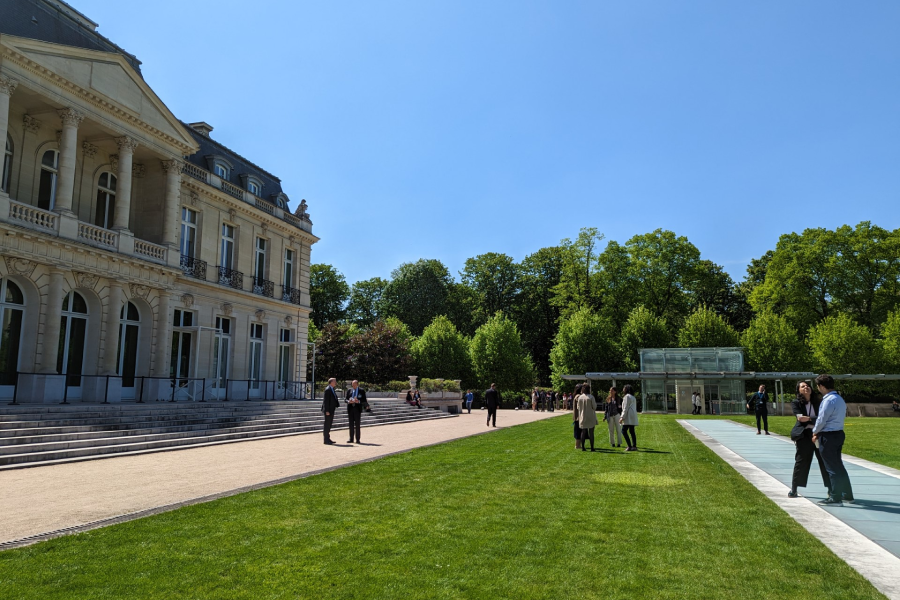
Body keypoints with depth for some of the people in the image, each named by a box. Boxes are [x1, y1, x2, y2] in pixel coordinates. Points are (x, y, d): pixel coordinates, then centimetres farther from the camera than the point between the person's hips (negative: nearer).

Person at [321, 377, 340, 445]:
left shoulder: (332, 389, 15)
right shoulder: (328, 389, -15)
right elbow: (326, 401, -19)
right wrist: (327, 411, -21)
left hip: (331, 410, 10)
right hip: (328, 410, -10)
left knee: (329, 425, 13)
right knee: (327, 425, -5)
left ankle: (328, 439, 20)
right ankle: (326, 440, -1)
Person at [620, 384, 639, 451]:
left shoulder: (627, 396, -8)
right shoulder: (633, 397, 20)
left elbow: (626, 408, -14)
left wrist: (622, 417, -16)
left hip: (628, 416, -10)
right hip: (633, 416, 10)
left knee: (624, 431, -11)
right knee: (632, 431, 8)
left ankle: (630, 446, -17)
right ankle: (634, 446, 4)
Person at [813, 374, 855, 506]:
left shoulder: (829, 400, -19)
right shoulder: (839, 399, 12)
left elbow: (821, 419, -17)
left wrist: (815, 432, 1)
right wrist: (819, 433, 12)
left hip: (828, 437, -9)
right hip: (838, 434, 9)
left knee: (832, 468, -3)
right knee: (838, 466, 18)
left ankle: (836, 498, 2)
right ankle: (847, 495, 26)